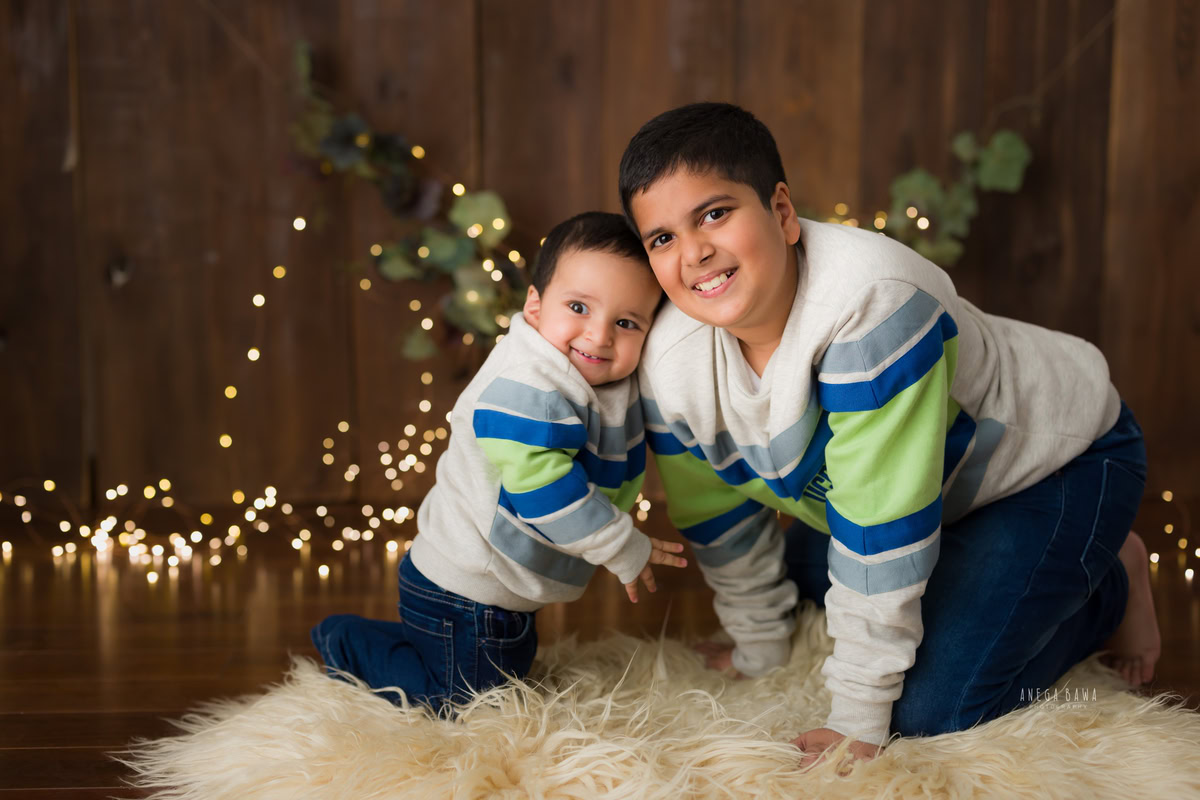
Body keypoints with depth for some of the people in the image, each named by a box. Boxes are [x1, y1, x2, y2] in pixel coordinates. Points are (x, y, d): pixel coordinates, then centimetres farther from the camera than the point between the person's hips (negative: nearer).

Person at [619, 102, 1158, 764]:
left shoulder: (869, 300, -40)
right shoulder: (669, 367, -19)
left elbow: (882, 526, -35)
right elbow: (720, 520, -1)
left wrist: (858, 720, -28)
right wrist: (761, 650, 10)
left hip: (1060, 453, -7)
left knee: (931, 708, -14)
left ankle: (1112, 586, 10)